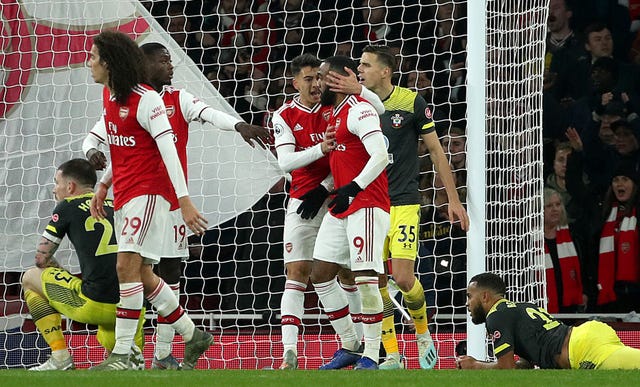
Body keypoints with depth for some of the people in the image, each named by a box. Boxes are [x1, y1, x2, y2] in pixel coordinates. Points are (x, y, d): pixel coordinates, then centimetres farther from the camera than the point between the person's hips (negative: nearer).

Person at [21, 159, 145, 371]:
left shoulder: (68, 206, 5)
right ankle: (131, 349, 4)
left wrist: (64, 277, 28)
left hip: (97, 305, -6)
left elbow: (41, 259, 8)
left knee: (31, 278, 18)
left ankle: (61, 357, 9)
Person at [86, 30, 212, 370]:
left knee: (127, 266, -16)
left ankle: (121, 356, -15)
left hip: (149, 192, -10)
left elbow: (168, 149, -19)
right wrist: (103, 186, 23)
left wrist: (184, 201, -24)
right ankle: (193, 336, 25)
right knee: (141, 274, 12)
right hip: (125, 195, 10)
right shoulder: (109, 96, 11)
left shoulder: (145, 99, -16)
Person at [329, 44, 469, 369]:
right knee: (376, 282, -1)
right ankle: (392, 355, 8)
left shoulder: (411, 102, -5)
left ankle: (423, 333, 15)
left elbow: (436, 151, 1)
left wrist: (453, 199, 0)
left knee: (403, 277, -13)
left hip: (403, 203, -4)